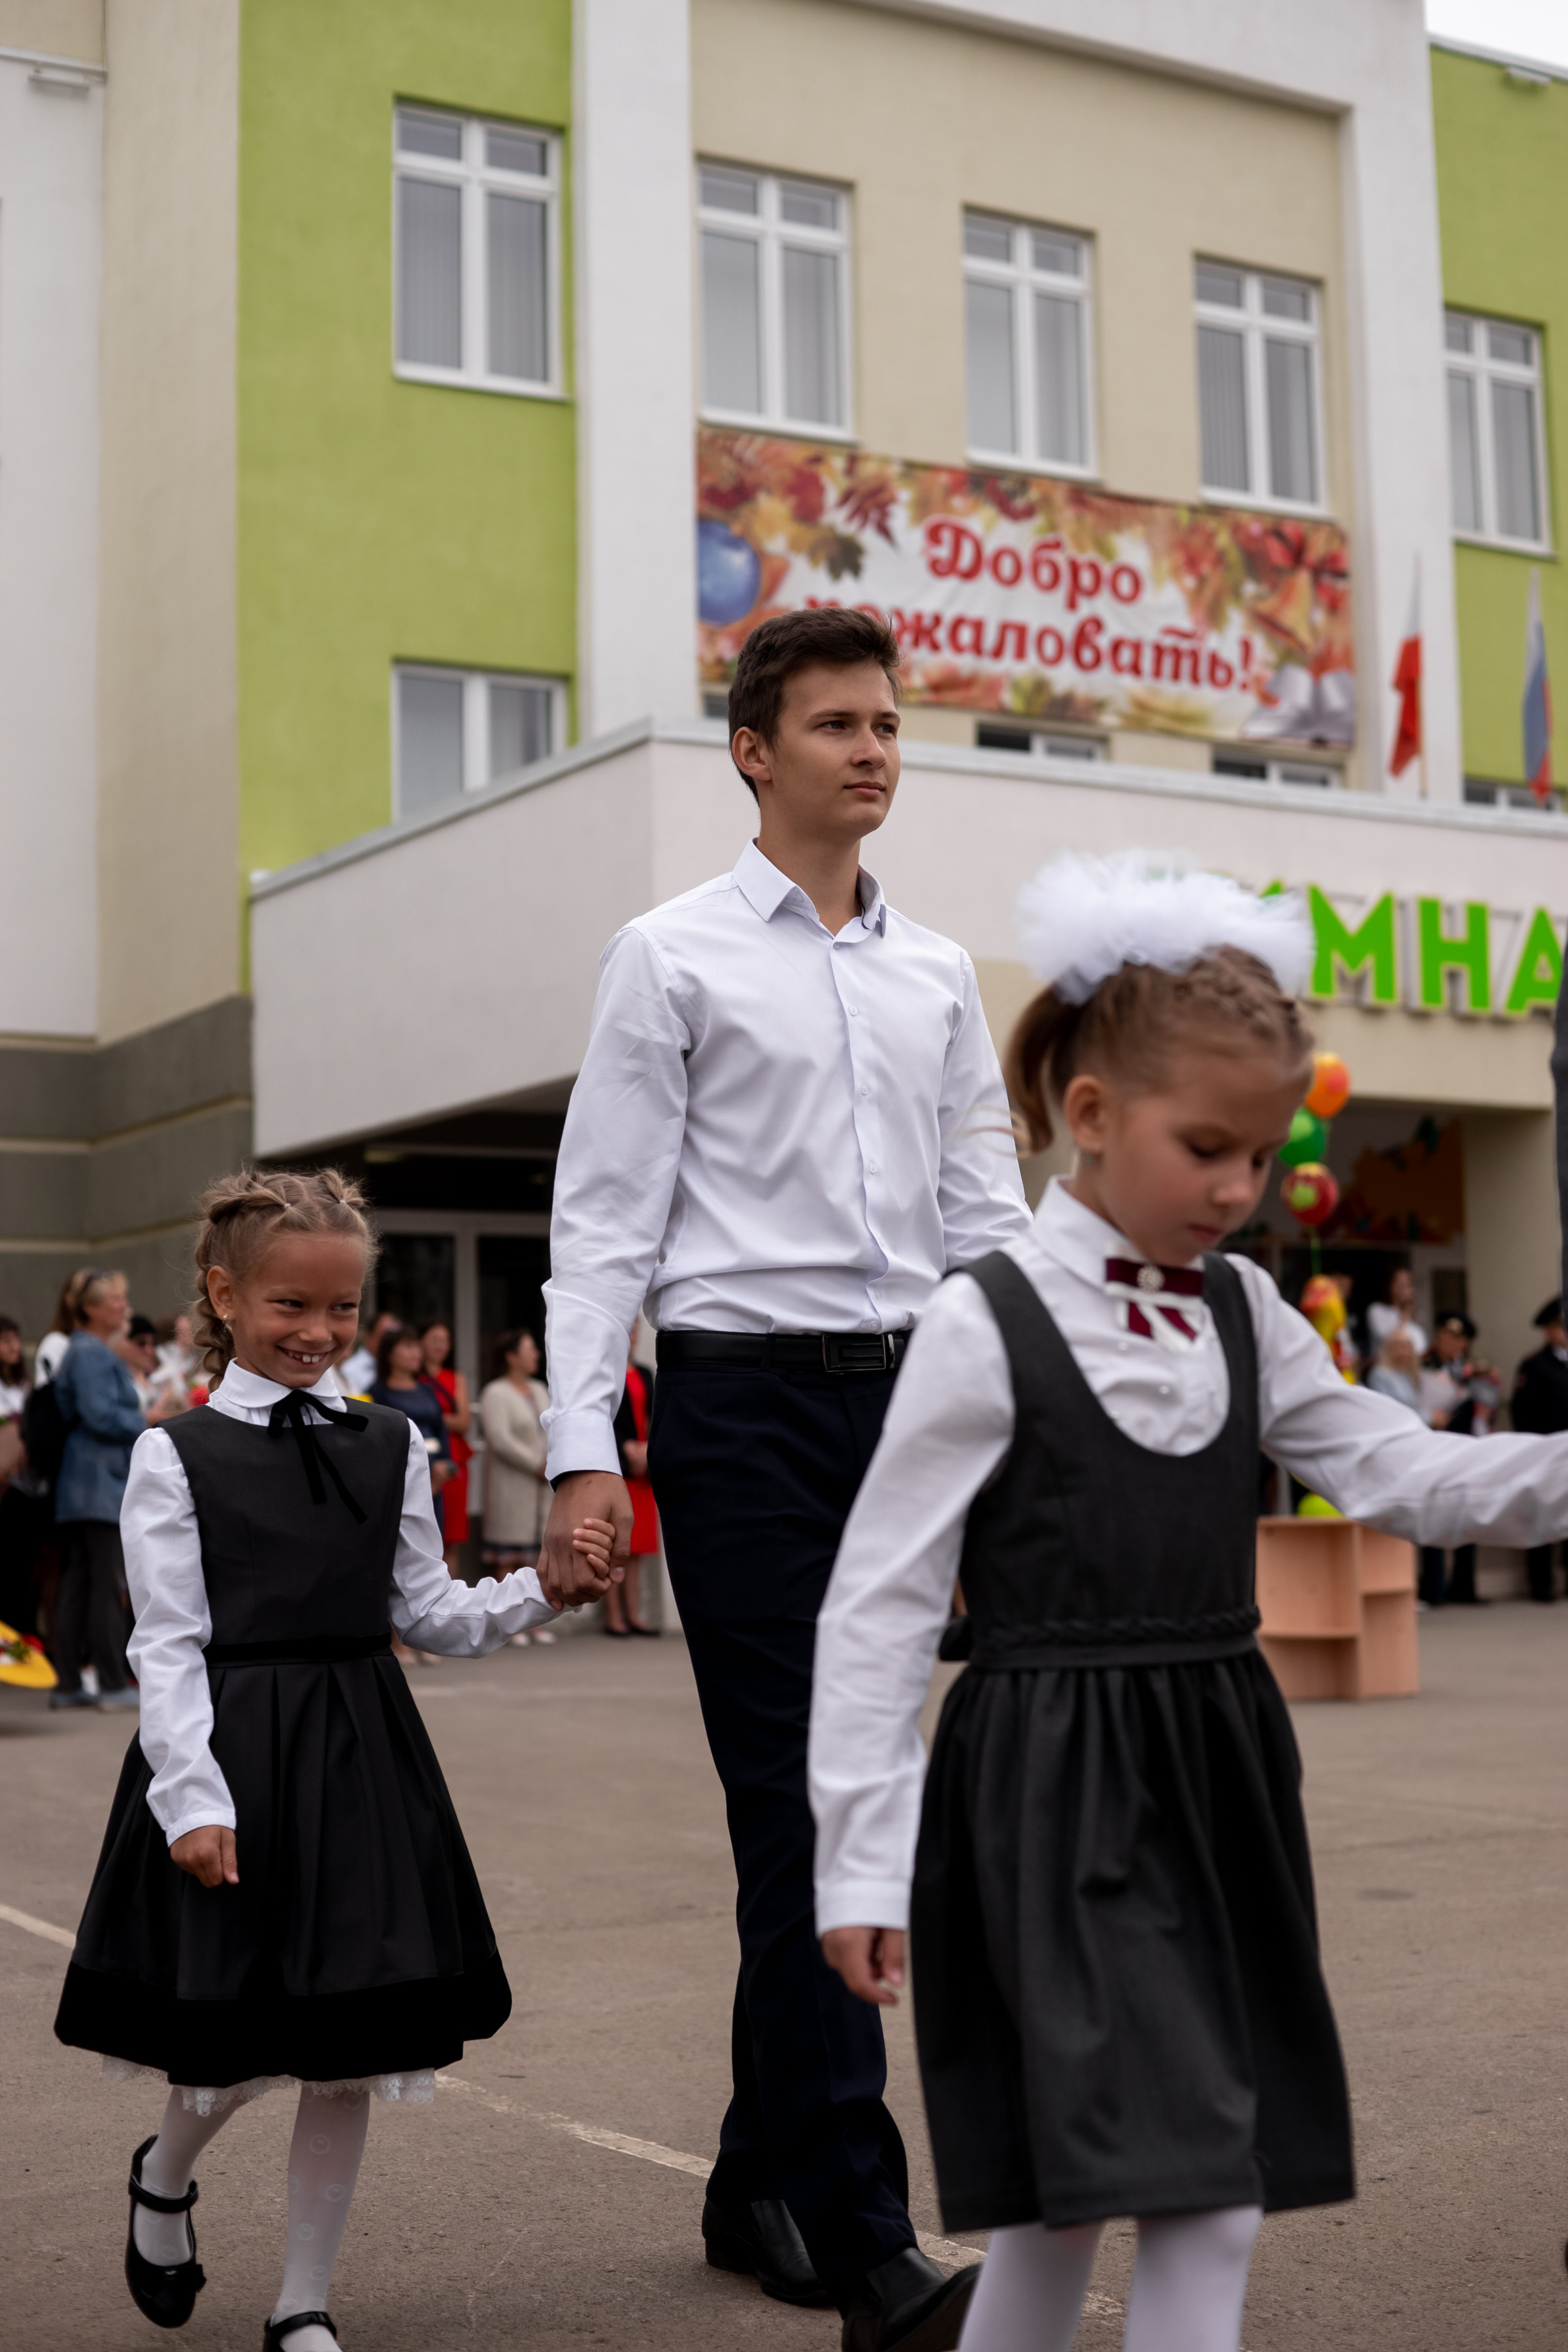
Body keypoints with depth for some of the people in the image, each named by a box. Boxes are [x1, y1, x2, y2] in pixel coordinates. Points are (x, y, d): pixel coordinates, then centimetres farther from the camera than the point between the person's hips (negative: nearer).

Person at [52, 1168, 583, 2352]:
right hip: (232, 1756, -3)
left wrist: (539, 1589, -7)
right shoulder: (177, 1455, -4)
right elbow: (169, 1642, -7)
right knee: (237, 2041, 1)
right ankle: (165, 2173, 37)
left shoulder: (391, 1446, 7)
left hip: (361, 1753, 4)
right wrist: (192, 1797, -14)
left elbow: (432, 1613, 10)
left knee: (351, 2047, 6)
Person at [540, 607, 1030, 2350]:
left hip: (906, 1391, 5)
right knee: (797, 1811, -9)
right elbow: (605, 1217, -3)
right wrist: (583, 1455, -11)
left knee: (849, 1802, 9)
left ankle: (760, 2185, 24)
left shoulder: (938, 977, 16)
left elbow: (985, 1211, 17)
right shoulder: (673, 958, 2)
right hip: (744, 1399, -5)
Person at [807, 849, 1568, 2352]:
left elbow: (1402, 1477, 5)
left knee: (1069, 2194, 13)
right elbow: (876, 1605, -10)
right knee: (1202, 2205, -8)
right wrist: (861, 1862, -13)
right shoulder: (984, 1326, -11)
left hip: (1217, 1776, 6)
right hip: (1052, 1787, -6)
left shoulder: (1241, 1315, 7)